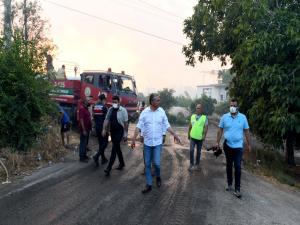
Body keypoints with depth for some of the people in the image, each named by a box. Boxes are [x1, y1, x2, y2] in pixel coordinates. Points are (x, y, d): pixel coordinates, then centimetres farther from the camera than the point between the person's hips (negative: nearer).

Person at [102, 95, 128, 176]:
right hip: (112, 131, 6)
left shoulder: (123, 110, -10)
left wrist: (125, 134, -9)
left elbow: (126, 123, -9)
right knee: (117, 148, 16)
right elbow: (107, 120, 6)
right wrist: (104, 129, -6)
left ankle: (109, 168, -12)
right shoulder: (110, 110, 6)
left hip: (119, 131, -6)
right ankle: (122, 163, 33)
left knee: (114, 148, -11)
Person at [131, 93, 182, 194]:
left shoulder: (162, 111, -2)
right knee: (147, 164, 7)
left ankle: (158, 177, 25)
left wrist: (174, 135, 1)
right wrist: (133, 139, -11)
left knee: (156, 163, -7)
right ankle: (149, 185, 19)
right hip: (147, 142, 1)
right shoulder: (144, 112, -6)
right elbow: (139, 126, -6)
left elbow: (167, 125, 5)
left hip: (158, 142, 0)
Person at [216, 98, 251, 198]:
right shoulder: (224, 117, -1)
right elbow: (220, 130, 4)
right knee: (229, 165, 15)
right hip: (227, 145, 2)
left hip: (238, 146, -1)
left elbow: (246, 131, 4)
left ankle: (237, 189, -1)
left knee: (238, 167, -6)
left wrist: (249, 144, 5)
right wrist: (218, 142, 0)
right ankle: (229, 184, 29)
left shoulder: (243, 117, -2)